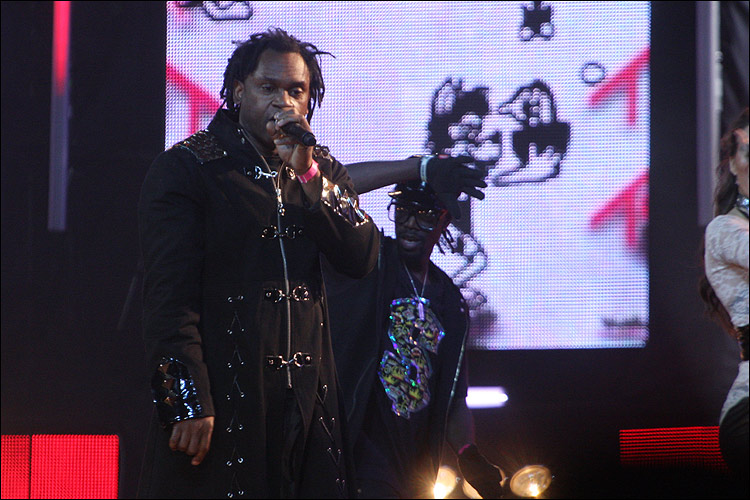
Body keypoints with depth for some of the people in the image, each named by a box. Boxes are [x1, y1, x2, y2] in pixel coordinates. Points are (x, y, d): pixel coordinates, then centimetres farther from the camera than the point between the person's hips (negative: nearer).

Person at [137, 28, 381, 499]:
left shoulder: (324, 171, 14)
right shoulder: (186, 167, -2)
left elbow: (363, 257, -1)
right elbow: (170, 294, -9)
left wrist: (307, 175, -10)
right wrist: (187, 401, -16)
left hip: (310, 397, 5)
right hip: (223, 391, -4)